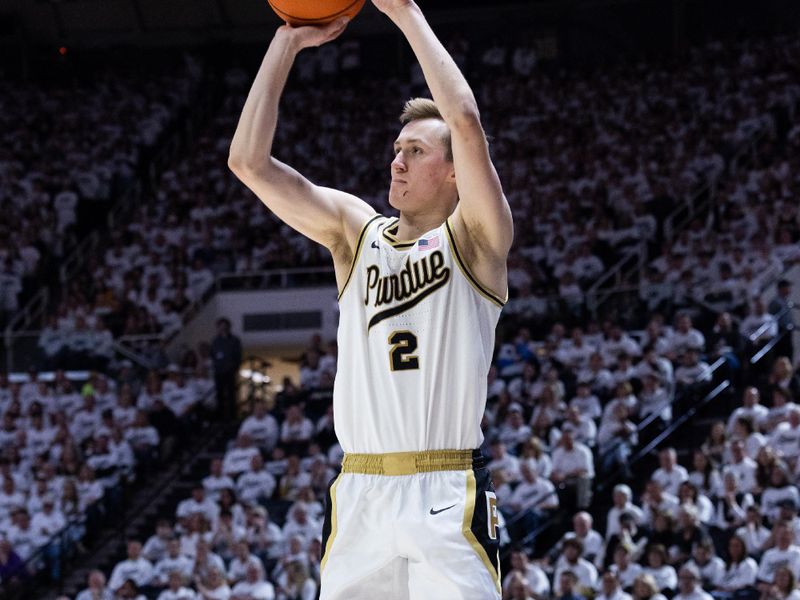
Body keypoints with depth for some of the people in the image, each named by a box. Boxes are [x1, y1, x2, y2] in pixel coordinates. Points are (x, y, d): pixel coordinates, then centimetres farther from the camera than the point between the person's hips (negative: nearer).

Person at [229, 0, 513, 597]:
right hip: (361, 497, 4)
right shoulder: (357, 230, 13)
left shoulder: (474, 239, 1)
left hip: (446, 499, -4)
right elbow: (249, 161, 5)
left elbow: (466, 121, -15)